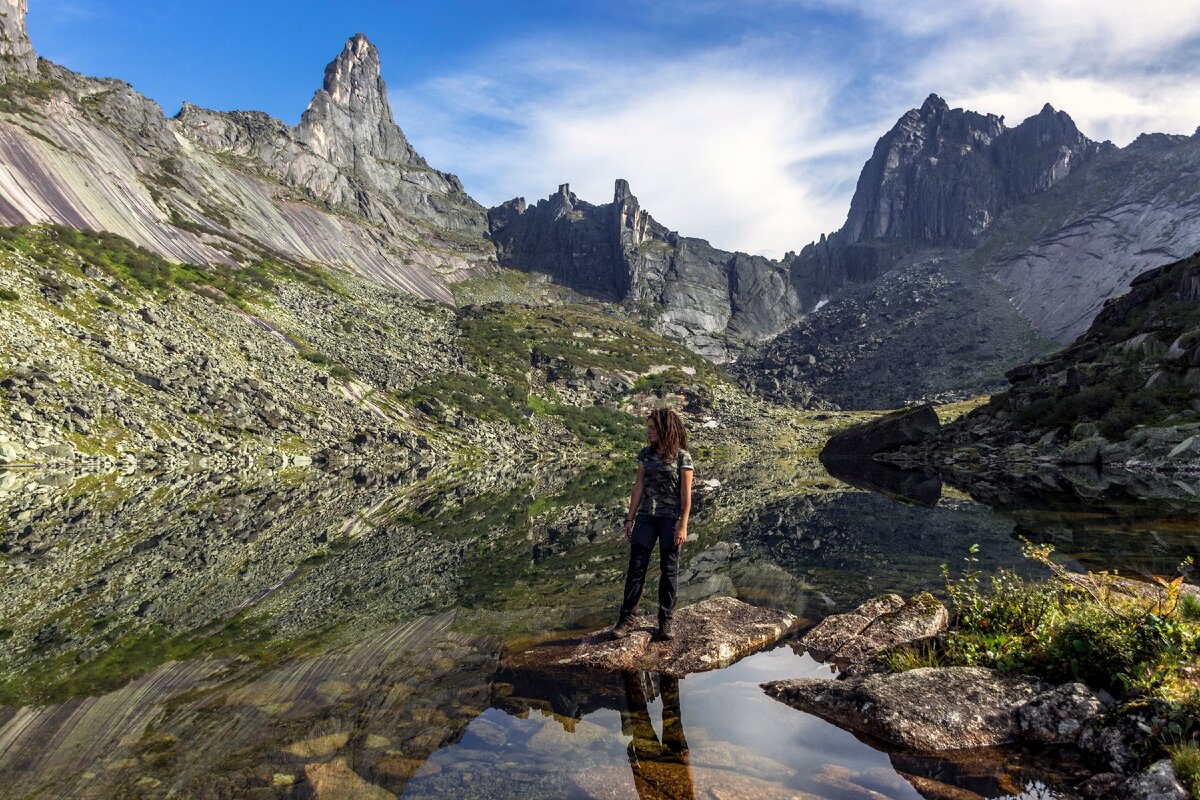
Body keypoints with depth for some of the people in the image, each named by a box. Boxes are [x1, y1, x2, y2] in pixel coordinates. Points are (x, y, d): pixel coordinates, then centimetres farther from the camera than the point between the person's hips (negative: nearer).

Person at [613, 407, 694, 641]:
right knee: (636, 565, -2)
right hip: (646, 516, 4)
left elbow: (686, 494, -7)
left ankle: (665, 621, 13)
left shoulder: (682, 457, -5)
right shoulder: (645, 454, 8)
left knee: (669, 569, 3)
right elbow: (638, 487, 9)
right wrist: (630, 519, 6)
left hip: (671, 517, -3)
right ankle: (628, 618, 4)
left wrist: (683, 526, -13)